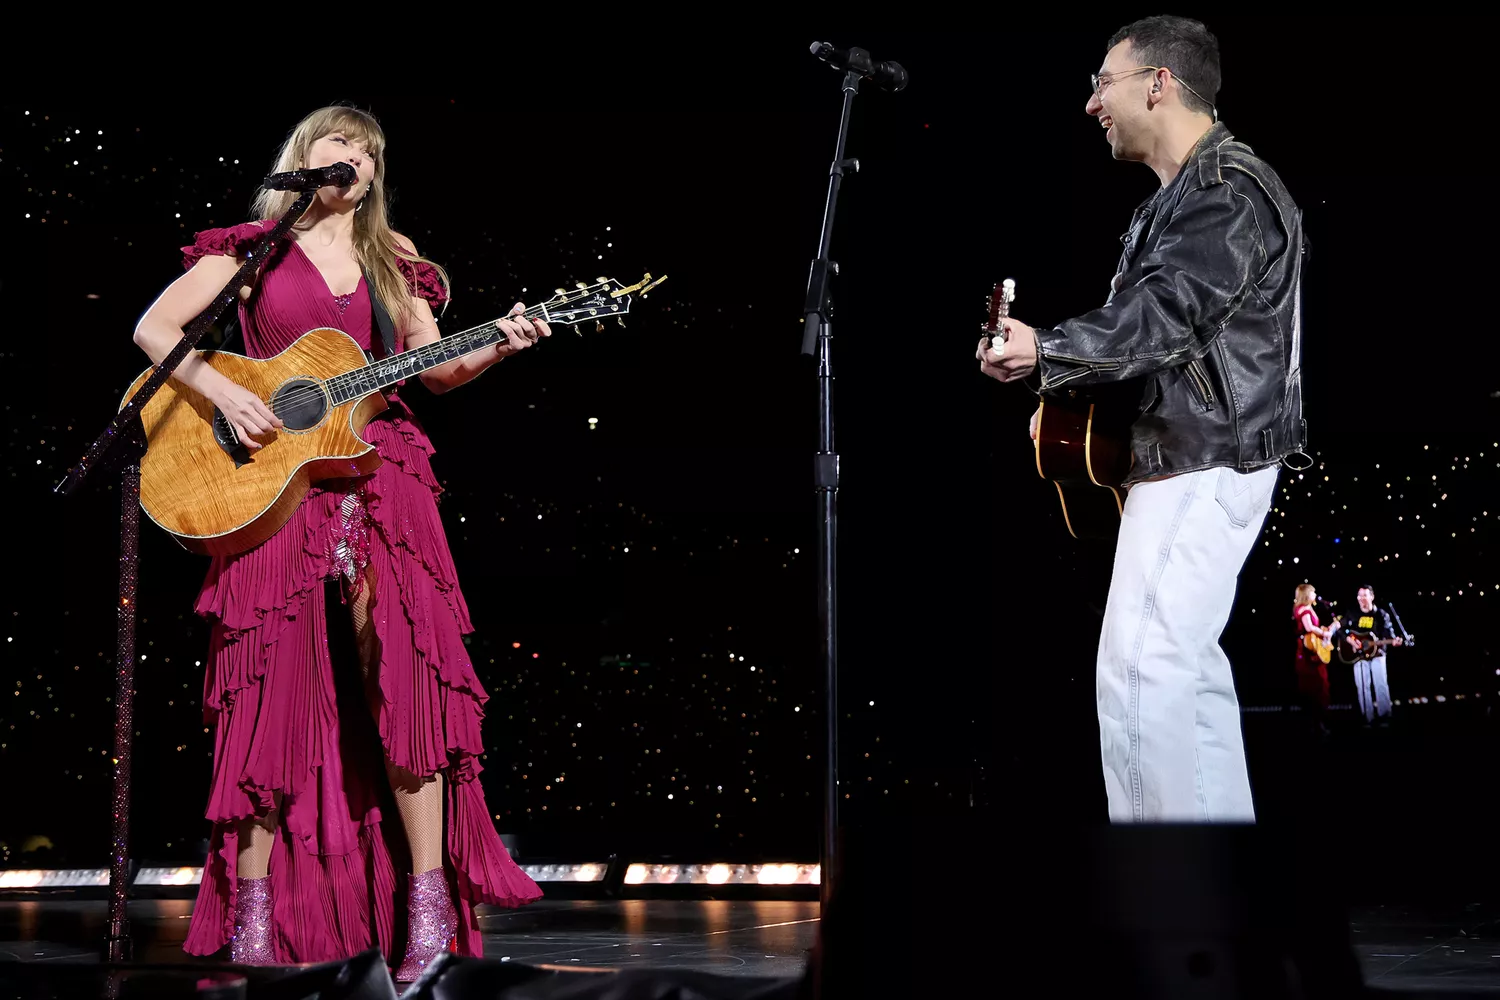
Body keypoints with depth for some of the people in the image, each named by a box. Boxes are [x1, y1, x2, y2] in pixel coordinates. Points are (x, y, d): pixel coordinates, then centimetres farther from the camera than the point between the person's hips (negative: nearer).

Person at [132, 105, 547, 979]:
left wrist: (499, 347, -4)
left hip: (379, 477, 2)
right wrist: (221, 392, -12)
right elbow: (155, 328, 3)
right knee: (274, 682, -5)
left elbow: (437, 369, 15)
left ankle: (430, 900, -7)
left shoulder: (394, 262, 17)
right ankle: (253, 904, 4)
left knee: (403, 674, -8)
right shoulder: (253, 248, 9)